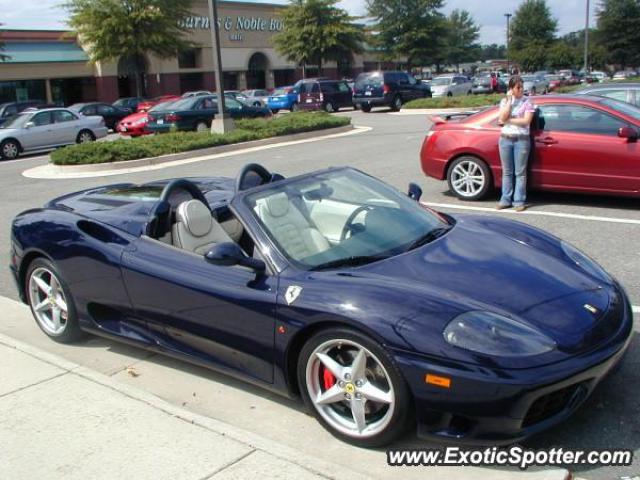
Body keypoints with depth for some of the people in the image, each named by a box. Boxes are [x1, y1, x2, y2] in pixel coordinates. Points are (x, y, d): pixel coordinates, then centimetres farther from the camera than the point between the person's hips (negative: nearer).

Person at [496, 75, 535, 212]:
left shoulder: (527, 102, 0)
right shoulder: (504, 101, 7)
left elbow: (526, 121, -11)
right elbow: (502, 118, -8)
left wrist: (508, 120, -8)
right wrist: (509, 100, -8)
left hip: (521, 140, -3)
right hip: (505, 139, 3)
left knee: (520, 172, 0)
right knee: (507, 172, 8)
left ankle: (519, 201, 5)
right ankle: (506, 199, 15)